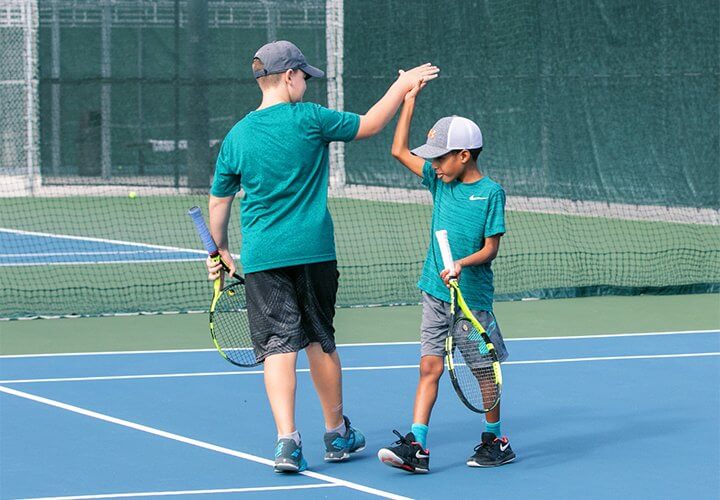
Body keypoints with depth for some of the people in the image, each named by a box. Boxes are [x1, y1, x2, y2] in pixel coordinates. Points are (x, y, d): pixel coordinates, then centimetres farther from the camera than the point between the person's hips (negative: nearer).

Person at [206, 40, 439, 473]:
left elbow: (219, 201, 10)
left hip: (262, 258, 1)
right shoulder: (308, 118, -7)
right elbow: (371, 125, 5)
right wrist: (404, 84, 17)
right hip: (314, 251, -1)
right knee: (321, 341, 13)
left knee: (278, 347, -3)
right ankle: (337, 434, 26)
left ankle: (288, 440, -16)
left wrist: (220, 250, 24)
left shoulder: (237, 137, 2)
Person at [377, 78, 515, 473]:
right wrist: (409, 99, 10)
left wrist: (462, 264, -27)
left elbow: (490, 248, -11)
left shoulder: (491, 192, -9)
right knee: (429, 367, -2)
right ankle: (416, 447, -8)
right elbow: (400, 151, 12)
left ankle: (495, 441, 21)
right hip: (436, 294, 5)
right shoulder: (440, 181, 8)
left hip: (472, 298, -5)